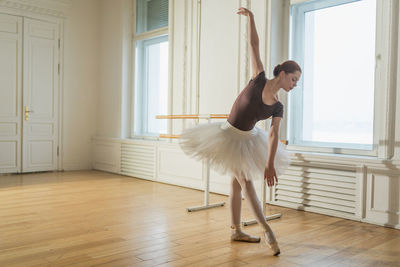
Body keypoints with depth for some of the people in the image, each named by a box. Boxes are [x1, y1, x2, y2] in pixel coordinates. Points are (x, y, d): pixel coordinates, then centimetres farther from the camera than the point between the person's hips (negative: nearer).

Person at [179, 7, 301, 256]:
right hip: (229, 136, -5)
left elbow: (274, 135, -13)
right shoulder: (259, 79, -15)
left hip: (248, 140, 5)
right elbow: (254, 45, -14)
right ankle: (267, 229, 5)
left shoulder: (278, 107, -7)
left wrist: (270, 164, -21)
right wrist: (251, 18, -13)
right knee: (245, 181, -1)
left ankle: (236, 230, 23)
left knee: (238, 182, 13)